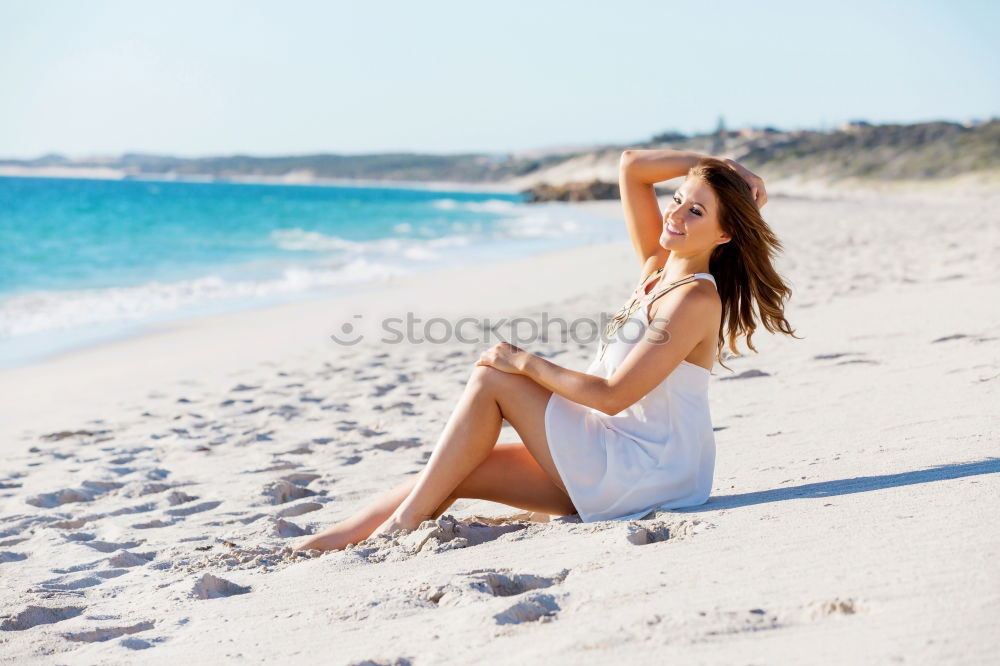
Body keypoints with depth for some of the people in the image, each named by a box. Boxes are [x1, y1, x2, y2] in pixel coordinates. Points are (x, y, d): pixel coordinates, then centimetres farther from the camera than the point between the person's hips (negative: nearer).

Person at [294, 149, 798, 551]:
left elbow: (613, 395, -23)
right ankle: (340, 537, 4)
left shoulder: (696, 299, -18)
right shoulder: (658, 265, 7)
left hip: (645, 473, -8)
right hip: (616, 457, 8)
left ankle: (404, 523, -6)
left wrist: (527, 363, -14)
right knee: (455, 474, -2)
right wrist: (712, 164, 4)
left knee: (490, 379, -11)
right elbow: (630, 167, 9)